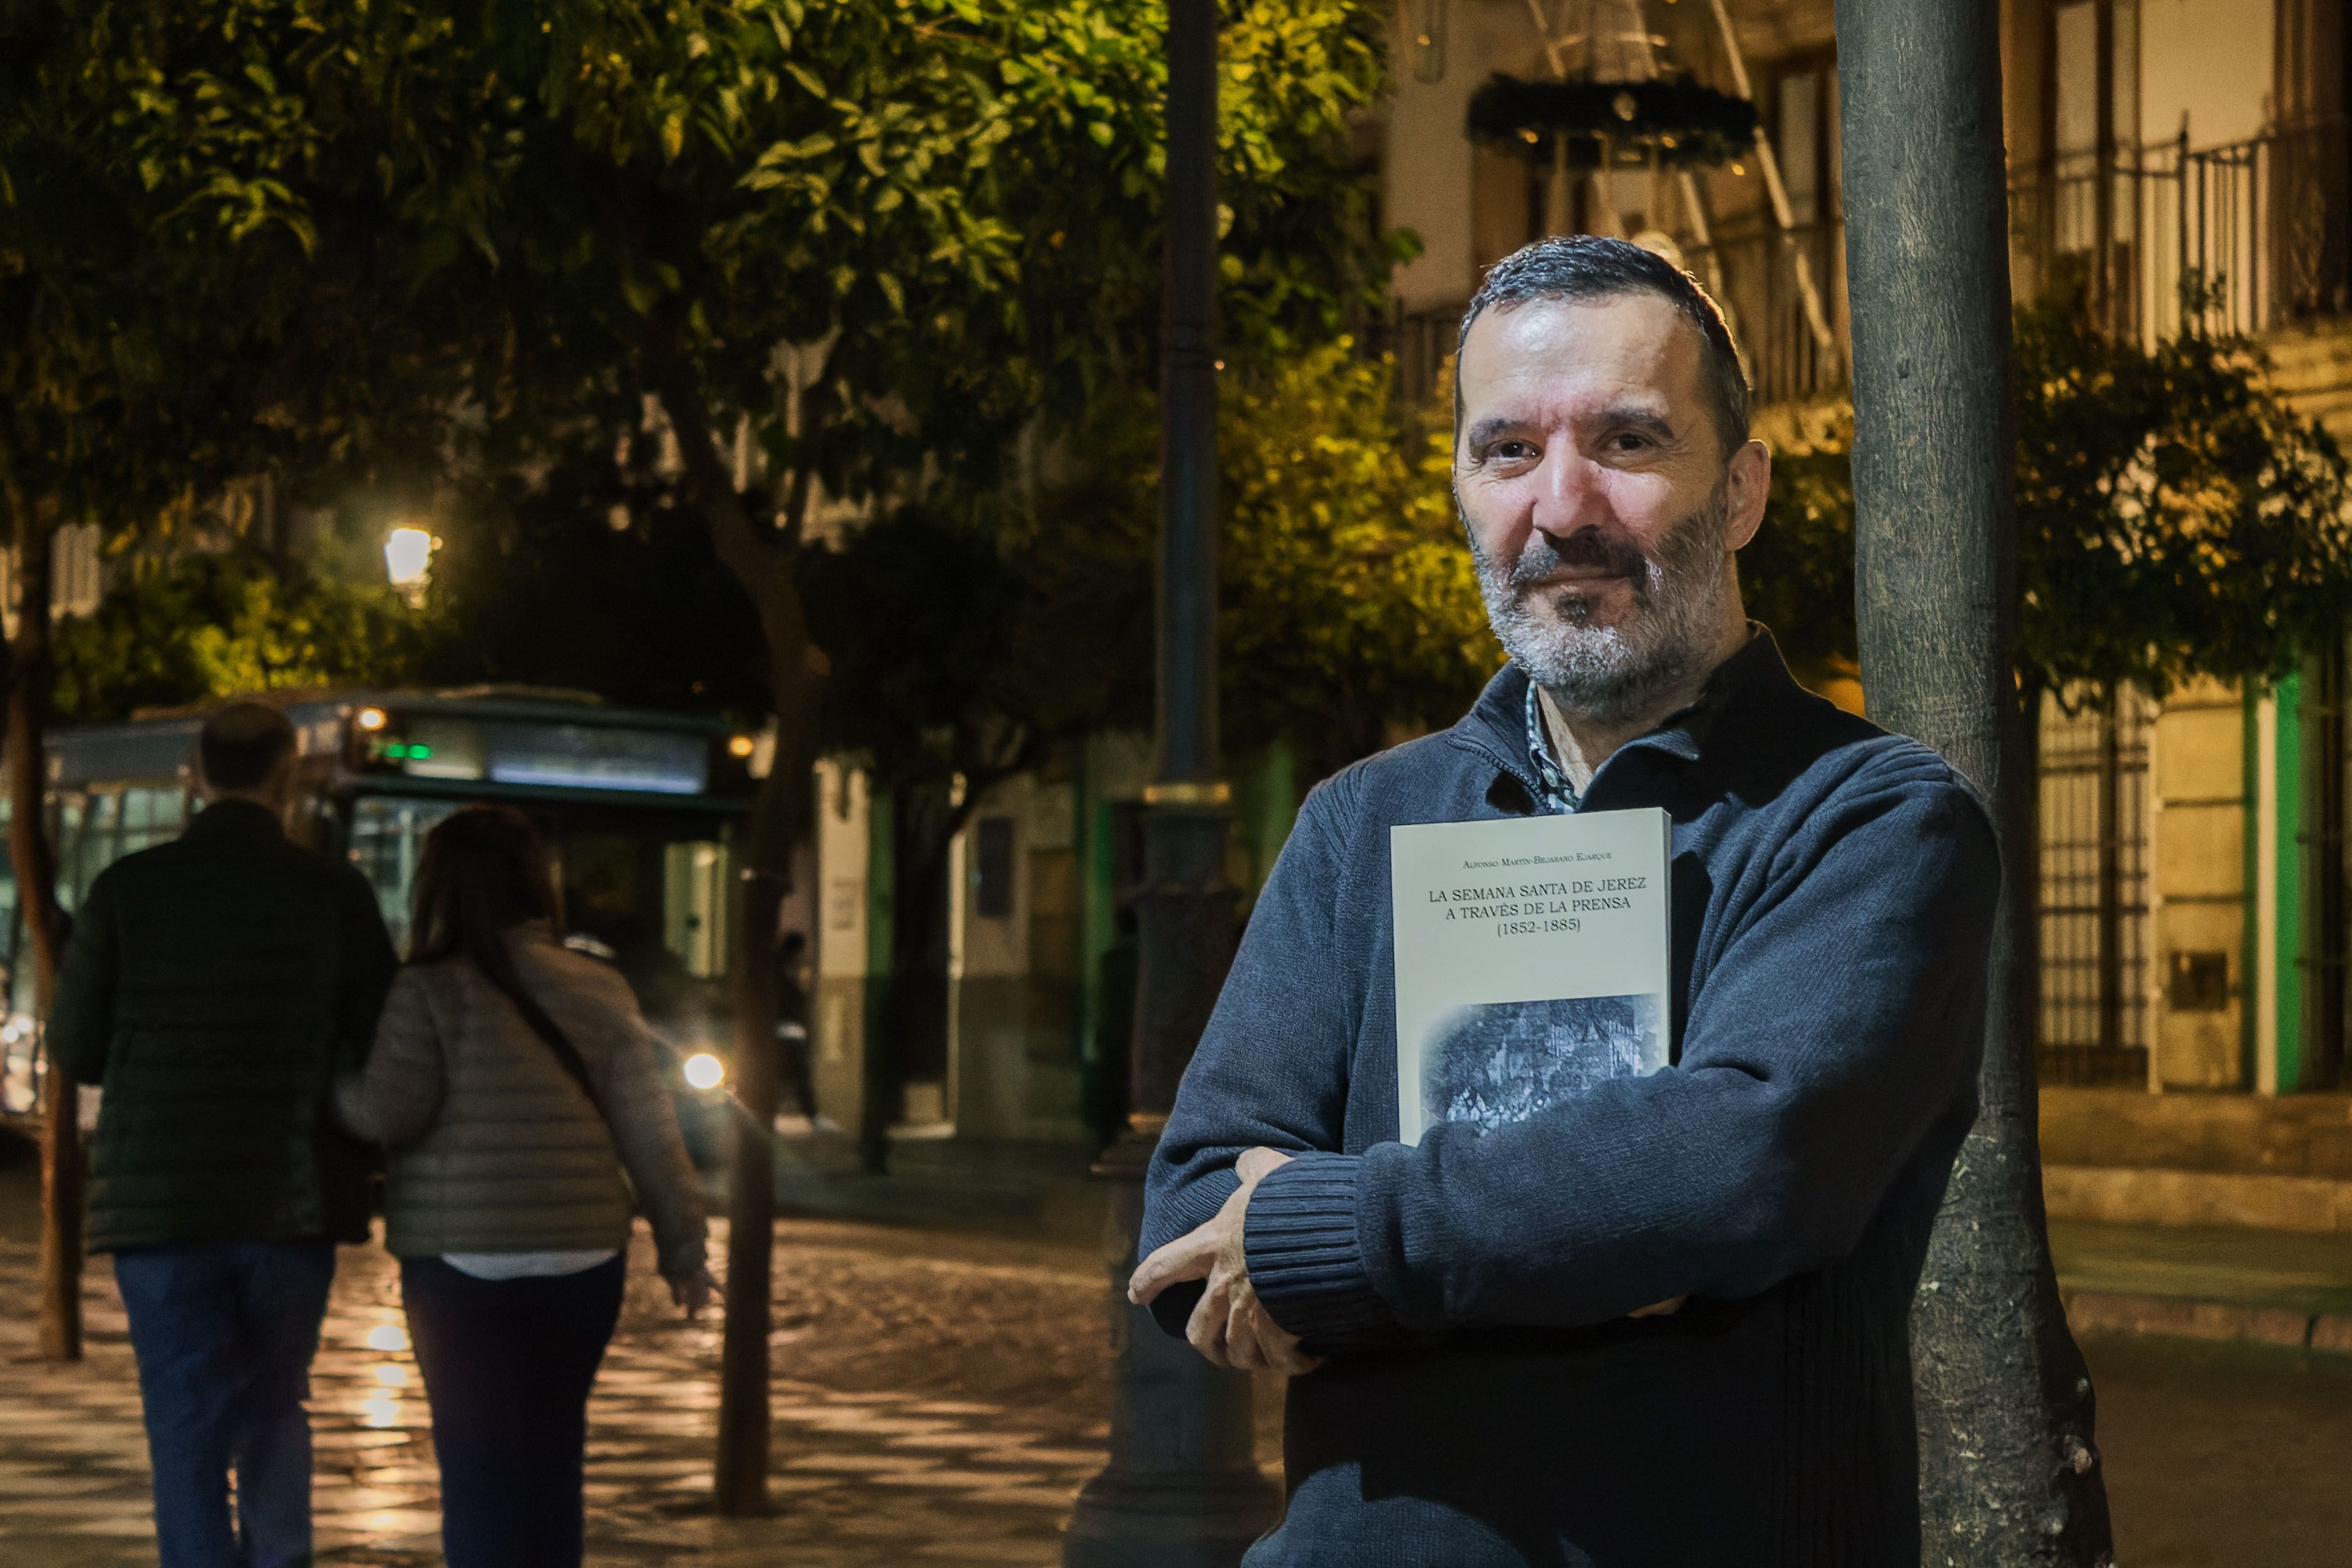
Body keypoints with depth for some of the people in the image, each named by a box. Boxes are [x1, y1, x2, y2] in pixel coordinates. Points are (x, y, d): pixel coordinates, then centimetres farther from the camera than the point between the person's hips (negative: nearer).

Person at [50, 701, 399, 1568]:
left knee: (187, 1430, 5)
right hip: (294, 1200, 0)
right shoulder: (335, 893, -3)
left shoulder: (127, 887, -3)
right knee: (277, 1409, 17)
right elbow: (388, 1049, -1)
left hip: (160, 1198, 0)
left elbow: (77, 1050, 3)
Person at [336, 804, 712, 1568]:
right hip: (584, 1260, 4)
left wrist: (336, 1083, 9)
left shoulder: (433, 990, -7)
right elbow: (650, 1129, 5)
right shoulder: (600, 990, 6)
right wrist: (682, 1244, 10)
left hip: (465, 1263, -4)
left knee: (480, 1467, 2)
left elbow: (391, 1113, -11)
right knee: (554, 1461, 14)